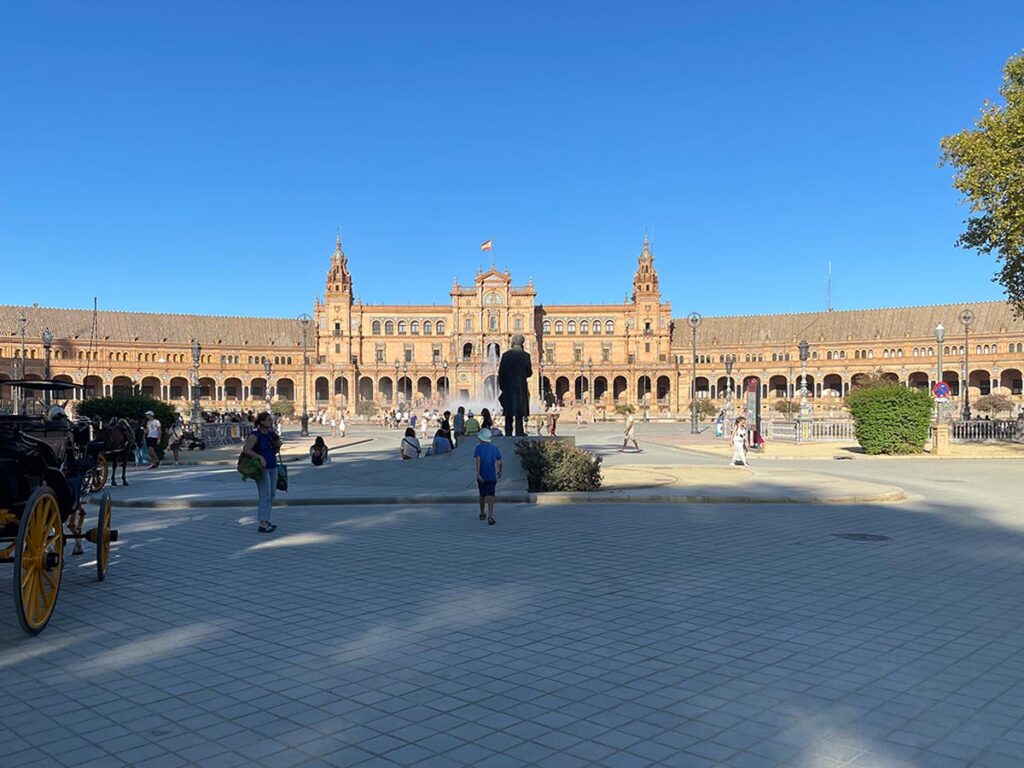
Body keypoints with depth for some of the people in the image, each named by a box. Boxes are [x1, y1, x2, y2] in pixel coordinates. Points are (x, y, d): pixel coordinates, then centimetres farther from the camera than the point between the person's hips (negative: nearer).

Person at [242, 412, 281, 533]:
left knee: (272, 494, 11)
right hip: (262, 468, -8)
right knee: (265, 495, -11)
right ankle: (262, 524, -10)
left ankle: (266, 520, 21)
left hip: (272, 467, 8)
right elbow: (246, 450, -21)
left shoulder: (271, 434, 9)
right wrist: (260, 457, -27)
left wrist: (278, 444, -1)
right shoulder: (255, 435, -12)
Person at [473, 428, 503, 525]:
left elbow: (478, 460, -17)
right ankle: (490, 516, -24)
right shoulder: (495, 448, 3)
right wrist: (500, 472, 20)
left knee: (482, 495, 18)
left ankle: (482, 514, 34)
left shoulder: (478, 448, -4)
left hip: (481, 477, 0)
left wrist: (478, 474, -20)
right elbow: (499, 462, 3)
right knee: (490, 496, -6)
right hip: (492, 476, 0)